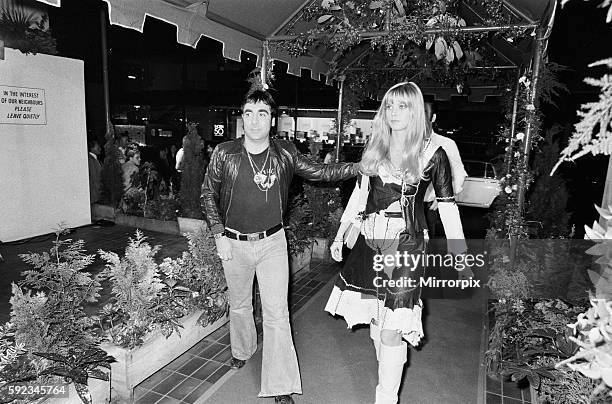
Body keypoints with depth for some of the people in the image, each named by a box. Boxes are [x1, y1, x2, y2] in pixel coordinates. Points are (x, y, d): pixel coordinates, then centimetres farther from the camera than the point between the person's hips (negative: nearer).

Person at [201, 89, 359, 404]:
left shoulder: (286, 153, -6)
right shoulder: (224, 153, -8)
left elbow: (319, 172, 3)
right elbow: (208, 195, 2)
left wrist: (362, 166, -8)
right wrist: (219, 236, -5)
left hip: (272, 242, -1)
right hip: (234, 244, 1)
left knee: (277, 313, -2)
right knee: (239, 305, 20)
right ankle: (243, 350, 51)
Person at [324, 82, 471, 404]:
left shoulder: (432, 155, -5)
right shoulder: (374, 149, 7)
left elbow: (447, 206, -1)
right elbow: (359, 193, 13)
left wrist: (460, 253, -2)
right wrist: (340, 234, 14)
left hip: (406, 244, -4)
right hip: (369, 240, 4)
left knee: (392, 327, -5)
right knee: (374, 317, 13)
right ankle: (390, 371, 38)